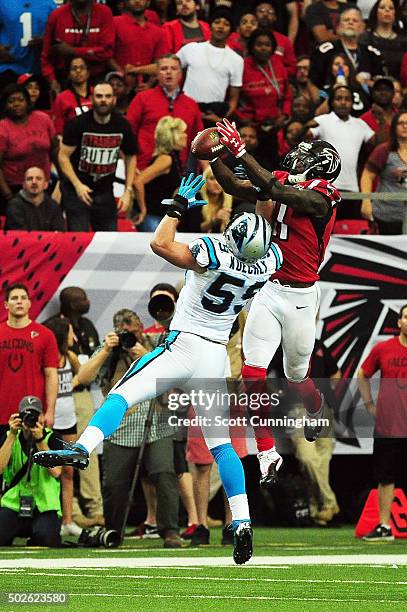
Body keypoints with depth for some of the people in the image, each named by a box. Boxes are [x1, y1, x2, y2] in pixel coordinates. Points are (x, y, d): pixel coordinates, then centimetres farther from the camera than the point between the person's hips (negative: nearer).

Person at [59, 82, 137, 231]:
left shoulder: (122, 126, -1)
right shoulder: (78, 124, -11)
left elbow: (130, 157, 11)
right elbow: (63, 156, -9)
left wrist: (128, 191, 4)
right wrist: (77, 185, -20)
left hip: (105, 192, 3)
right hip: (77, 191, -3)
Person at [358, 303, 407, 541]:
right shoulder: (383, 349, 3)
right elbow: (362, 375, 18)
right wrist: (369, 404, 12)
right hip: (386, 428, 2)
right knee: (386, 478, 9)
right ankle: (384, 527, 17)